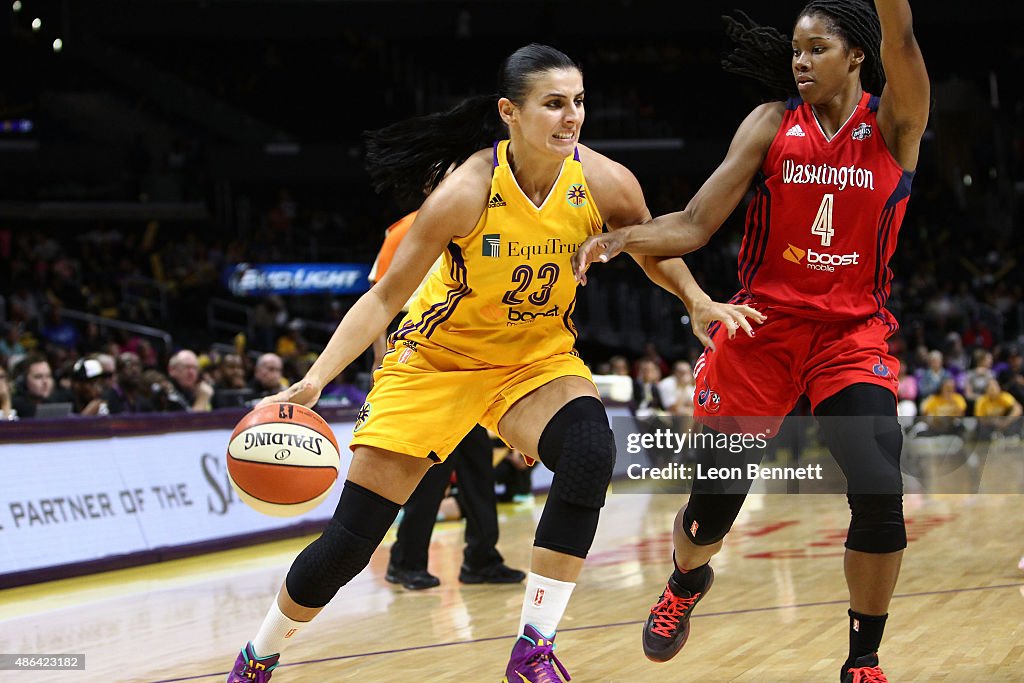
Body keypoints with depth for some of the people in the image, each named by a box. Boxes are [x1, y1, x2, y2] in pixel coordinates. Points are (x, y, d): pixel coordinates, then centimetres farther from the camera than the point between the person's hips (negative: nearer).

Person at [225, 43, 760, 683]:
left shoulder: (605, 184, -17)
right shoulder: (467, 191, -26)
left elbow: (657, 254, 5)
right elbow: (386, 298, -20)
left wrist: (700, 302, -13)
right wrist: (315, 379, -30)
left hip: (539, 357, 2)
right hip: (437, 358, -2)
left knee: (590, 454, -31)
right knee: (350, 540, -3)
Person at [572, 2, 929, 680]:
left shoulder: (893, 122, -5)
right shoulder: (772, 124, 0)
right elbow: (695, 224, -4)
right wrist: (621, 238, -22)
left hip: (853, 333, -1)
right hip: (761, 325, 2)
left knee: (879, 494, -19)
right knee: (713, 498, 5)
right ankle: (686, 583, 42)